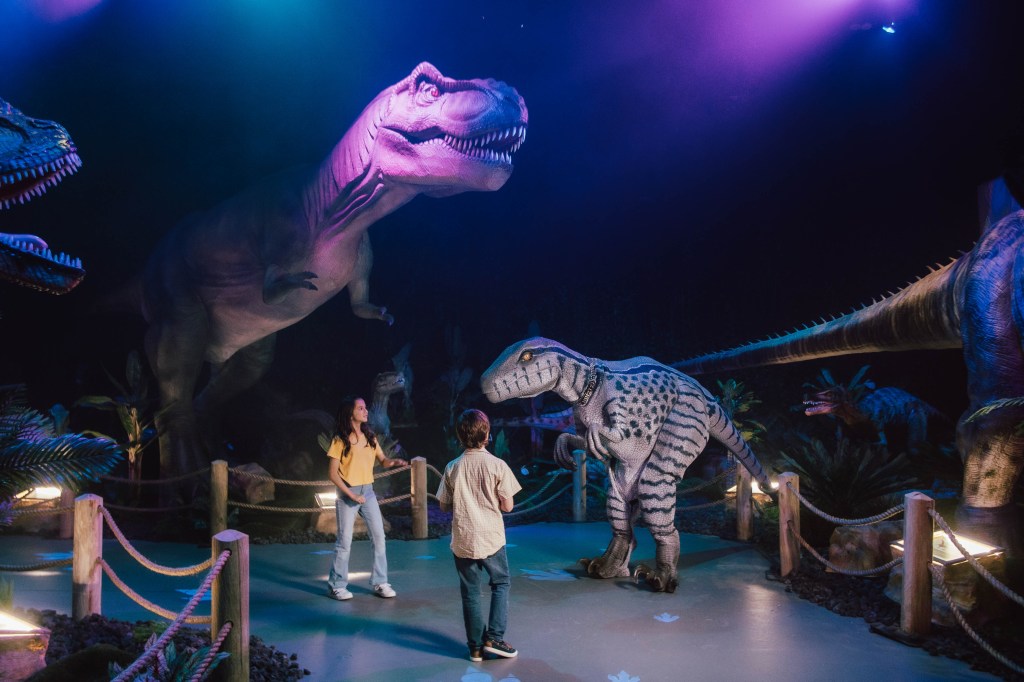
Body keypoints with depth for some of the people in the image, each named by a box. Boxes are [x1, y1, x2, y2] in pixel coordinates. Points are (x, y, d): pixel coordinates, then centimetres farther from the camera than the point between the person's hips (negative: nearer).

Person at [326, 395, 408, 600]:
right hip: (347, 493, -5)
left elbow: (382, 459, 11)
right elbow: (332, 473, -12)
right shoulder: (340, 440, -11)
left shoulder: (369, 436, 5)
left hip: (368, 491, 5)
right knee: (344, 541, 1)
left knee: (379, 537, 3)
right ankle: (337, 586, 16)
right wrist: (351, 494, -16)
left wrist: (394, 462, -12)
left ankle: (380, 582, 14)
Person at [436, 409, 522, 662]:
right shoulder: (497, 465, -11)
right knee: (501, 584, 18)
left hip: (462, 539, 2)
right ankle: (494, 638, 11)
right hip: (491, 537, -2)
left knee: (470, 592, 12)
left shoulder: (452, 468, -4)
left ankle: (476, 647, 18)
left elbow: (444, 506, 3)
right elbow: (507, 506, -7)